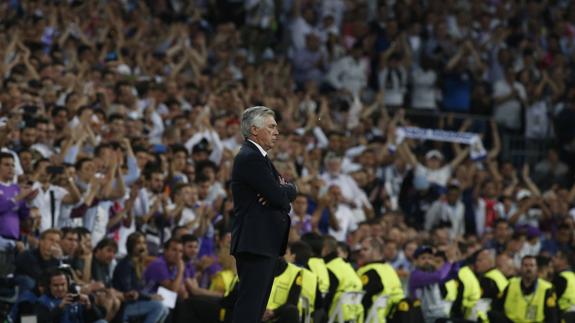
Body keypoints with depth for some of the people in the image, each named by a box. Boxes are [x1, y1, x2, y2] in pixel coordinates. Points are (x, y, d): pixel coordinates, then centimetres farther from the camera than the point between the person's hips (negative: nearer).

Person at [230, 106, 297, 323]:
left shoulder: (258, 157, 19)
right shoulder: (250, 158, -13)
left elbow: (291, 191, 14)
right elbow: (279, 196, -19)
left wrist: (282, 190, -9)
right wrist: (282, 190, 4)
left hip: (266, 243, 10)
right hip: (255, 243, -10)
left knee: (256, 305, 11)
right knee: (250, 305, -12)